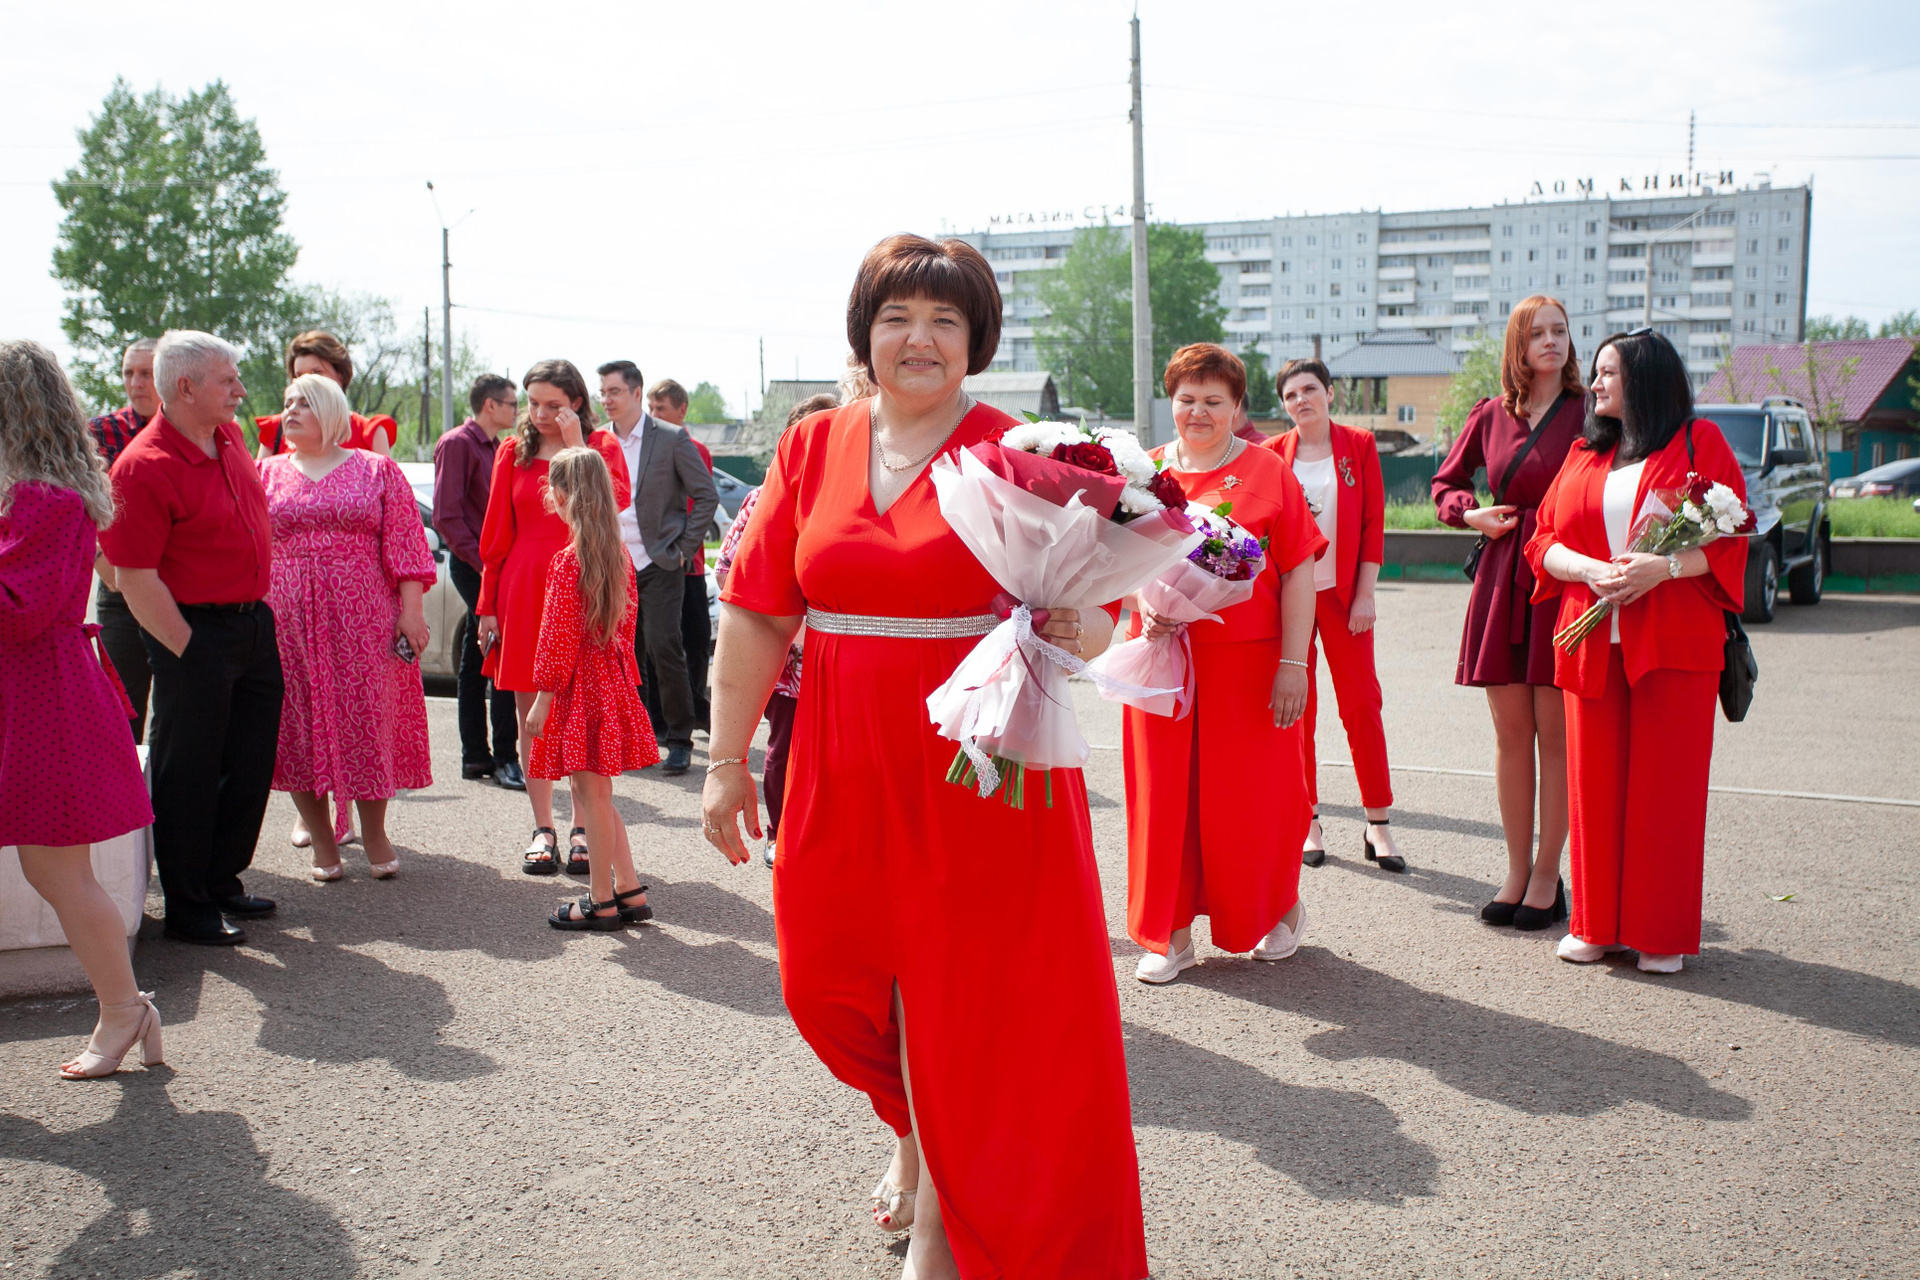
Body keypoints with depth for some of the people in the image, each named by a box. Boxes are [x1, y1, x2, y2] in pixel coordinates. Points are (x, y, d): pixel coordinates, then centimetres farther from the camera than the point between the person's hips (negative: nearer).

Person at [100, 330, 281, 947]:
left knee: (250, 766, 15)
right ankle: (187, 908, 15)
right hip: (195, 632, -8)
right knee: (189, 774, 3)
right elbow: (135, 578, -18)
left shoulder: (229, 436, 8)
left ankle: (222, 881, 30)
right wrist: (188, 651, -16)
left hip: (253, 623, 8)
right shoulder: (145, 466, -18)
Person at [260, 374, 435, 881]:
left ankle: (374, 834, 16)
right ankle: (321, 840, 15)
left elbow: (405, 542, 1)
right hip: (288, 623, 2)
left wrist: (411, 608, -8)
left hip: (364, 619, -2)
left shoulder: (377, 470, 7)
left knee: (370, 721, 0)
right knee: (299, 726, 2)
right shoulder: (268, 474, 13)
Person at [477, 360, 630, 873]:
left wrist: (576, 446, -13)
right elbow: (496, 536, 10)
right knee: (531, 712, 3)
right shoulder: (513, 454, 11)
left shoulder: (601, 445, 7)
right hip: (525, 592, 2)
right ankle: (543, 829, 12)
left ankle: (583, 829, 8)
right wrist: (489, 605, 7)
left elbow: (614, 500, -14)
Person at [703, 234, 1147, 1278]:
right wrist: (726, 762, 2)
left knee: (977, 1002, 4)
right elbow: (756, 617, 4)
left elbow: (1086, 620, -5)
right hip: (844, 779, 3)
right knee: (831, 978, 13)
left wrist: (1078, 632, -28)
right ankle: (915, 1127, 45)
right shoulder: (812, 449, 4)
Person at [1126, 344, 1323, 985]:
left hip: (1246, 660, -3)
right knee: (1166, 792, 5)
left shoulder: (1268, 473, -1)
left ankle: (1280, 907, 29)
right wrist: (1142, 602, -10)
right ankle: (1173, 932, 17)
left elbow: (1298, 573, -3)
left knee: (1248, 793, 5)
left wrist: (1293, 662, -10)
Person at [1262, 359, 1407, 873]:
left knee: (1362, 703, -2)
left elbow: (1373, 524, 1)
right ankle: (1309, 824, 13)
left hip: (1343, 593, -1)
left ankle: (1378, 826, 7)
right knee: (1296, 708, 3)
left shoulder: (1359, 446, 3)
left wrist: (1365, 595, -5)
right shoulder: (1272, 454, 4)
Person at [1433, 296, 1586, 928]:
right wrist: (1470, 514, 3)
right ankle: (1516, 871, 17)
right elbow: (1447, 481, 22)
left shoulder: (1587, 414, -2)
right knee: (1510, 734, 7)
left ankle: (1547, 875, 12)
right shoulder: (1491, 415, 9)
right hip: (1501, 577, 4)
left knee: (1554, 733, 1)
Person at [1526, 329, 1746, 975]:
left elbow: (1729, 540, -1)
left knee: (1666, 783, -1)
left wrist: (1665, 566, -18)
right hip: (1592, 644, 4)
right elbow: (1544, 541, 11)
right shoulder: (1584, 456, 16)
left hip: (1674, 642, -3)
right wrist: (1589, 570, -9)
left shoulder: (1699, 443, 5)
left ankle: (1661, 933, 10)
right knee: (1594, 779, 4)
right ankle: (1597, 923, 15)